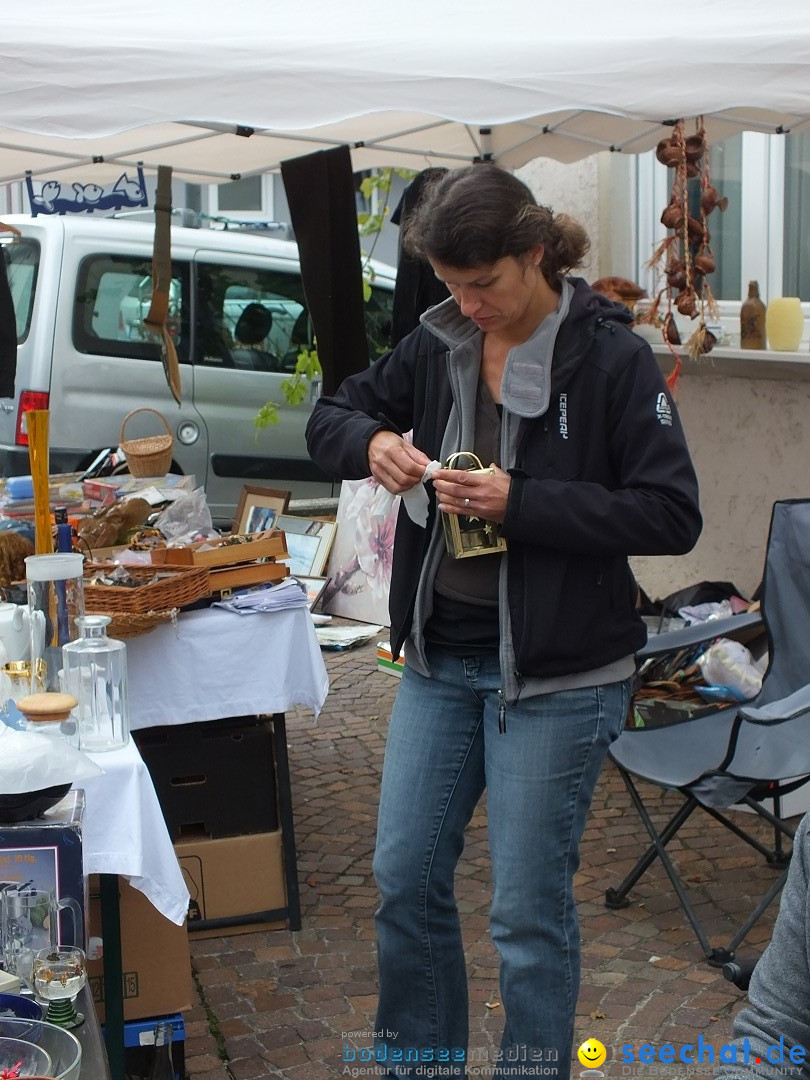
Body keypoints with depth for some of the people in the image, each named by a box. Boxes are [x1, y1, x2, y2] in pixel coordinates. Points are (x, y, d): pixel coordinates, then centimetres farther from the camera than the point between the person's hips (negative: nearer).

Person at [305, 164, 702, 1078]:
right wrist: (373, 440, -10)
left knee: (528, 910, 4)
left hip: (557, 672, -5)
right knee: (404, 877, 13)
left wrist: (521, 502, -23)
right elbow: (329, 418, 14)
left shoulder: (609, 355, -12)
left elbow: (673, 515, -16)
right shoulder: (439, 344, 3)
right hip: (440, 655, 6)